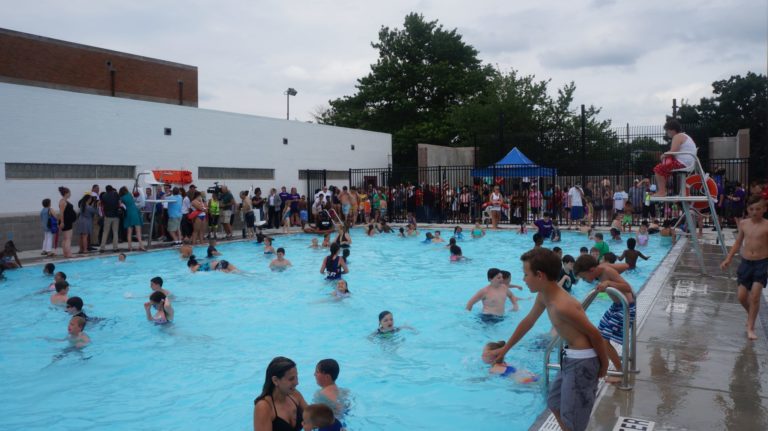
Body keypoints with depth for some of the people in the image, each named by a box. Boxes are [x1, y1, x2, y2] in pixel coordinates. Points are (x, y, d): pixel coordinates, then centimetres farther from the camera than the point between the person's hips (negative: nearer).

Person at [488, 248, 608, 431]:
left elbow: (594, 334, -19)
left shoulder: (563, 306, -28)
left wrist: (603, 365, -5)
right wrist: (504, 349, 25)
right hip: (570, 358, 10)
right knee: (555, 404, 24)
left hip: (582, 361, -10)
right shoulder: (544, 296, 2)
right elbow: (528, 322, 16)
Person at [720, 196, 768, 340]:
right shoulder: (743, 223, 3)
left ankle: (750, 328, 5)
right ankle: (752, 315, 35)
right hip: (745, 263, 4)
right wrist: (728, 259, 10)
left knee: (755, 296, -8)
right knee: (742, 296, 5)